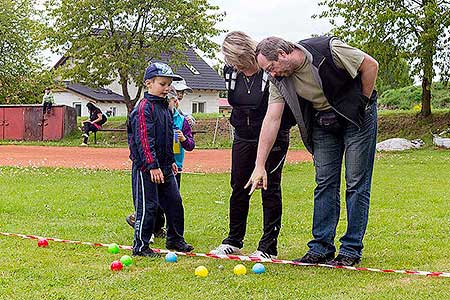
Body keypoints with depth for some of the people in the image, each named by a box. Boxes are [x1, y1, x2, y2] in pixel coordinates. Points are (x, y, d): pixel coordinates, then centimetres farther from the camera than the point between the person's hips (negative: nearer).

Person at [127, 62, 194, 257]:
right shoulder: (144, 108, -14)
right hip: (146, 167, -9)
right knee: (147, 207, -3)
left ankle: (175, 239, 27)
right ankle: (140, 246, 7)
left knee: (174, 201, 13)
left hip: (164, 166, 9)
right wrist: (153, 166, -24)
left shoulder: (165, 107, 14)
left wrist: (171, 160, 22)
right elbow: (144, 139, -21)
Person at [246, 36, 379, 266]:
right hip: (322, 124, 5)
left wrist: (363, 102, -9)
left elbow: (370, 65, -15)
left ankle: (351, 250, 1)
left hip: (356, 116, -5)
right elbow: (271, 120, -12)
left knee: (357, 183, -4)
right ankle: (321, 247, 10)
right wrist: (260, 165, -16)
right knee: (324, 183, 3)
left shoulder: (328, 50, -26)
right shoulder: (279, 80, -9)